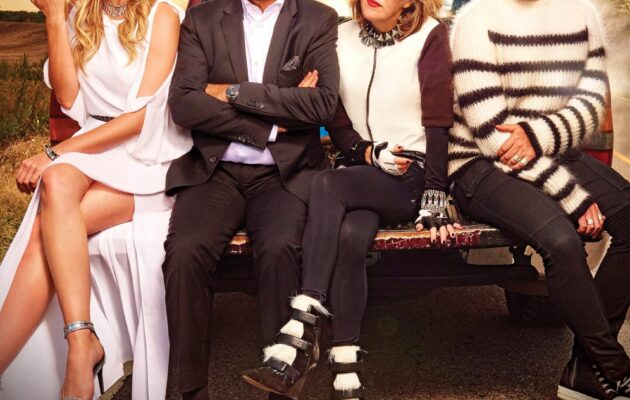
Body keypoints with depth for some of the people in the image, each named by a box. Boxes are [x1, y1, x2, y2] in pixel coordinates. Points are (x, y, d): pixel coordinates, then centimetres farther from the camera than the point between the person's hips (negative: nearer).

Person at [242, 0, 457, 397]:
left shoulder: (430, 35, -2)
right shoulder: (341, 37, 8)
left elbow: (438, 122, -8)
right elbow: (337, 121, 9)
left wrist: (435, 199, -16)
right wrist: (369, 153, -11)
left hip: (414, 175, -3)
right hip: (360, 172, 3)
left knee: (327, 184, -32)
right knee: (350, 235, -31)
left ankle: (301, 334, -33)